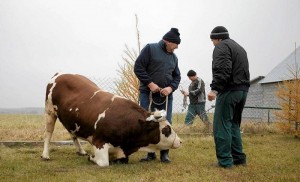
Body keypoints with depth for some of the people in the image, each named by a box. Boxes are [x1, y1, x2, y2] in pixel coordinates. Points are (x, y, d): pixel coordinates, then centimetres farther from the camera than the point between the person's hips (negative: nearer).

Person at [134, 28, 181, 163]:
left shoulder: (174, 57, 15)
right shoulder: (150, 49, -3)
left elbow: (177, 76, 17)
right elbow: (138, 67, -8)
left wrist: (171, 87, -4)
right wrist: (150, 84, -14)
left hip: (166, 95, 5)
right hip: (147, 93, -4)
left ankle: (164, 153, 10)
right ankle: (150, 153, 8)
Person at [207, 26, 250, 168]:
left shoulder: (221, 47, -4)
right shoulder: (239, 48, 25)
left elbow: (222, 70, -20)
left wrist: (214, 89, -27)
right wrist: (242, 87, 17)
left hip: (229, 90, -9)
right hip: (243, 90, 9)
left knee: (222, 125, -6)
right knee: (234, 124, 17)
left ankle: (225, 160, -8)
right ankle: (239, 157, 17)